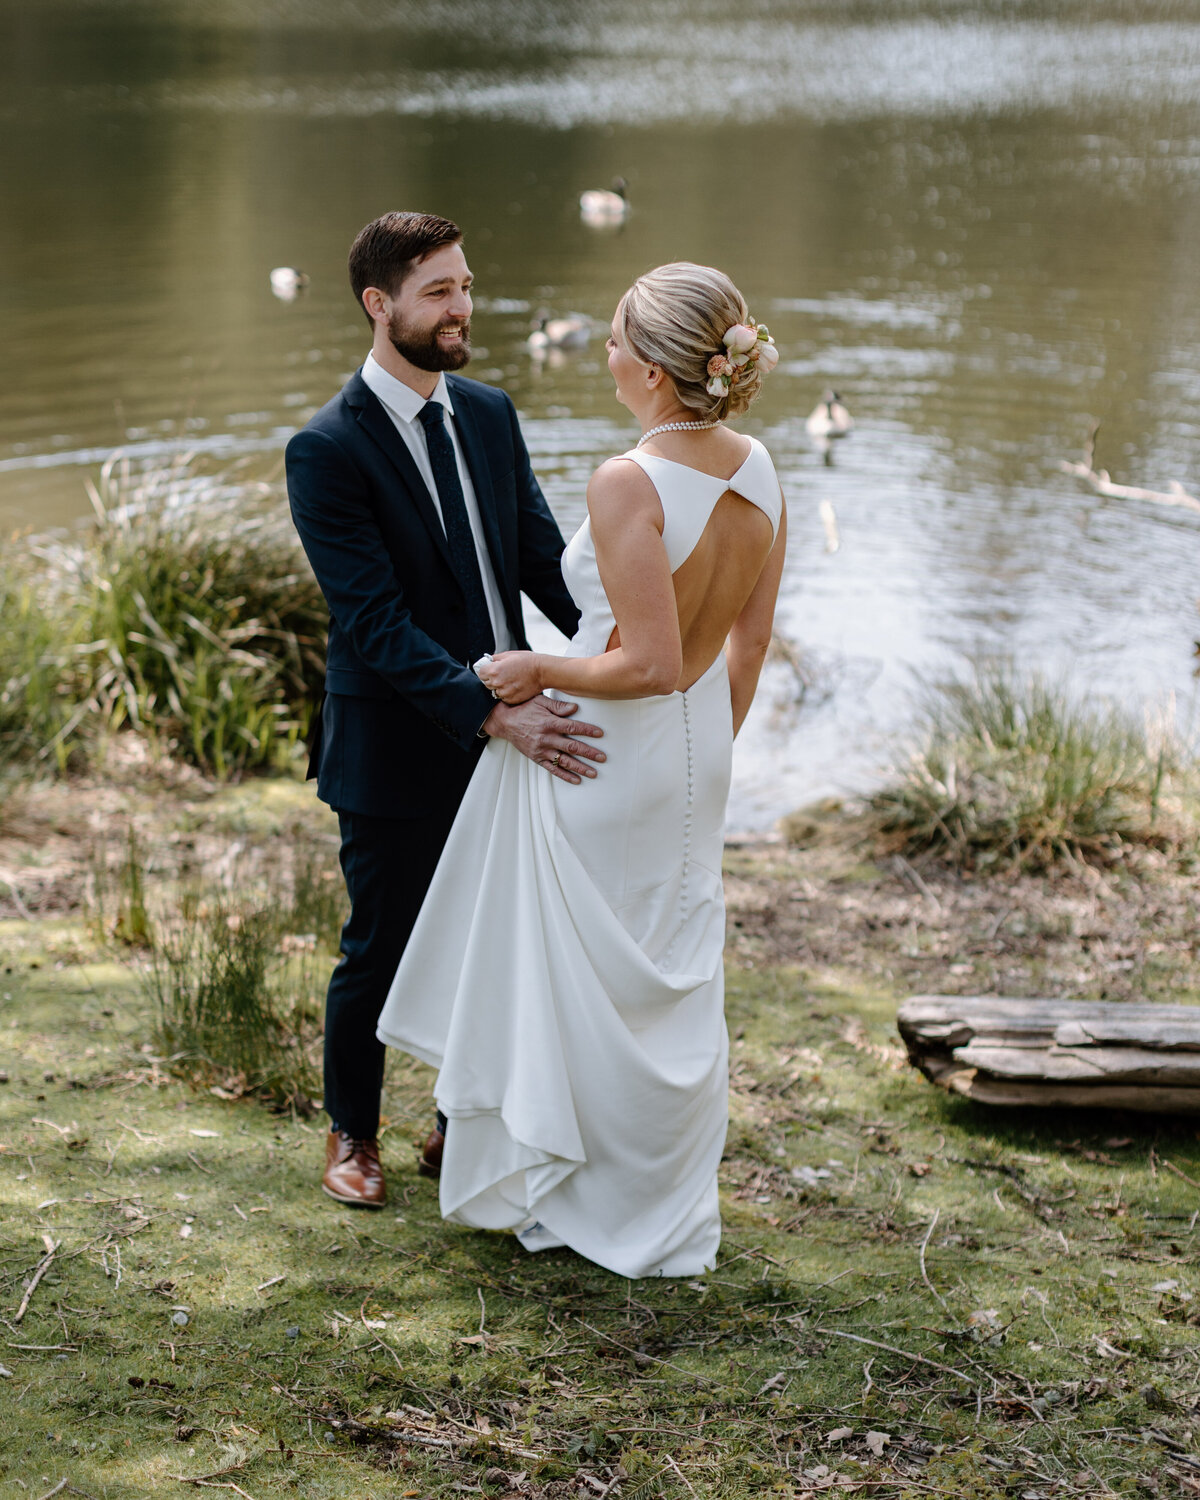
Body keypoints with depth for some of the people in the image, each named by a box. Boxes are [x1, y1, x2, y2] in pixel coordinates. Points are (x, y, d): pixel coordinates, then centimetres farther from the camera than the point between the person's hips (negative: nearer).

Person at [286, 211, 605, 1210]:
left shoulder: (489, 416, 4)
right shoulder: (328, 451, -17)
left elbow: (544, 558, 4)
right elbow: (376, 624, -23)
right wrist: (494, 714, -31)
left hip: (506, 736, 6)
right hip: (398, 753, -5)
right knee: (380, 952, 12)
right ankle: (353, 1133, 35)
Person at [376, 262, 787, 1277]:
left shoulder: (629, 485, -27)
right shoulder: (758, 471, -3)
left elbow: (648, 662, -29)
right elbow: (750, 641, 6)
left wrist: (539, 673, -13)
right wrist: (709, 751, 18)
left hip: (605, 756, -7)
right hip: (698, 753, 7)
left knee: (588, 975, 11)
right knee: (677, 981, 19)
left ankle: (592, 1201, 27)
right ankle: (676, 1214, 34)